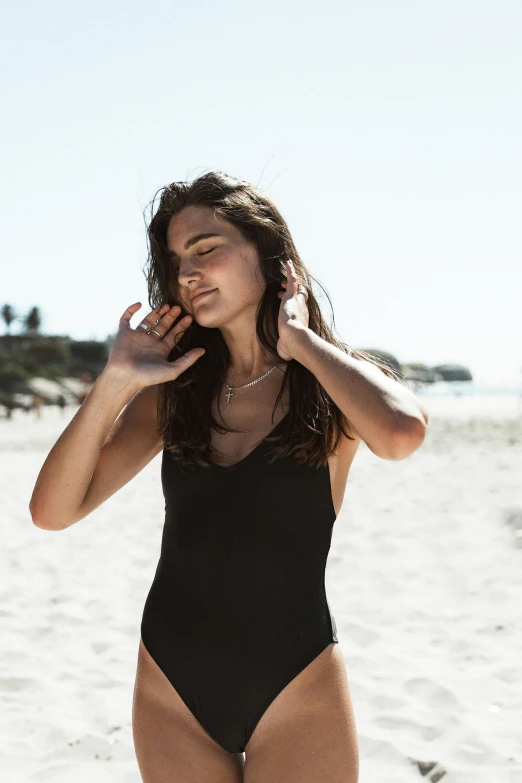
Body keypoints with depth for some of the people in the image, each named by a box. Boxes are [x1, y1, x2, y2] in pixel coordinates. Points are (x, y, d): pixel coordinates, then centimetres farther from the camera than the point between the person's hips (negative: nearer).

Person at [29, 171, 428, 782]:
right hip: (170, 690, 3)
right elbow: (53, 511, -4)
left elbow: (401, 434, -31)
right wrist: (116, 382, -12)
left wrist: (299, 339, -17)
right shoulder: (174, 392, 3)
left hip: (297, 687, -3)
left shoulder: (334, 386, -5)